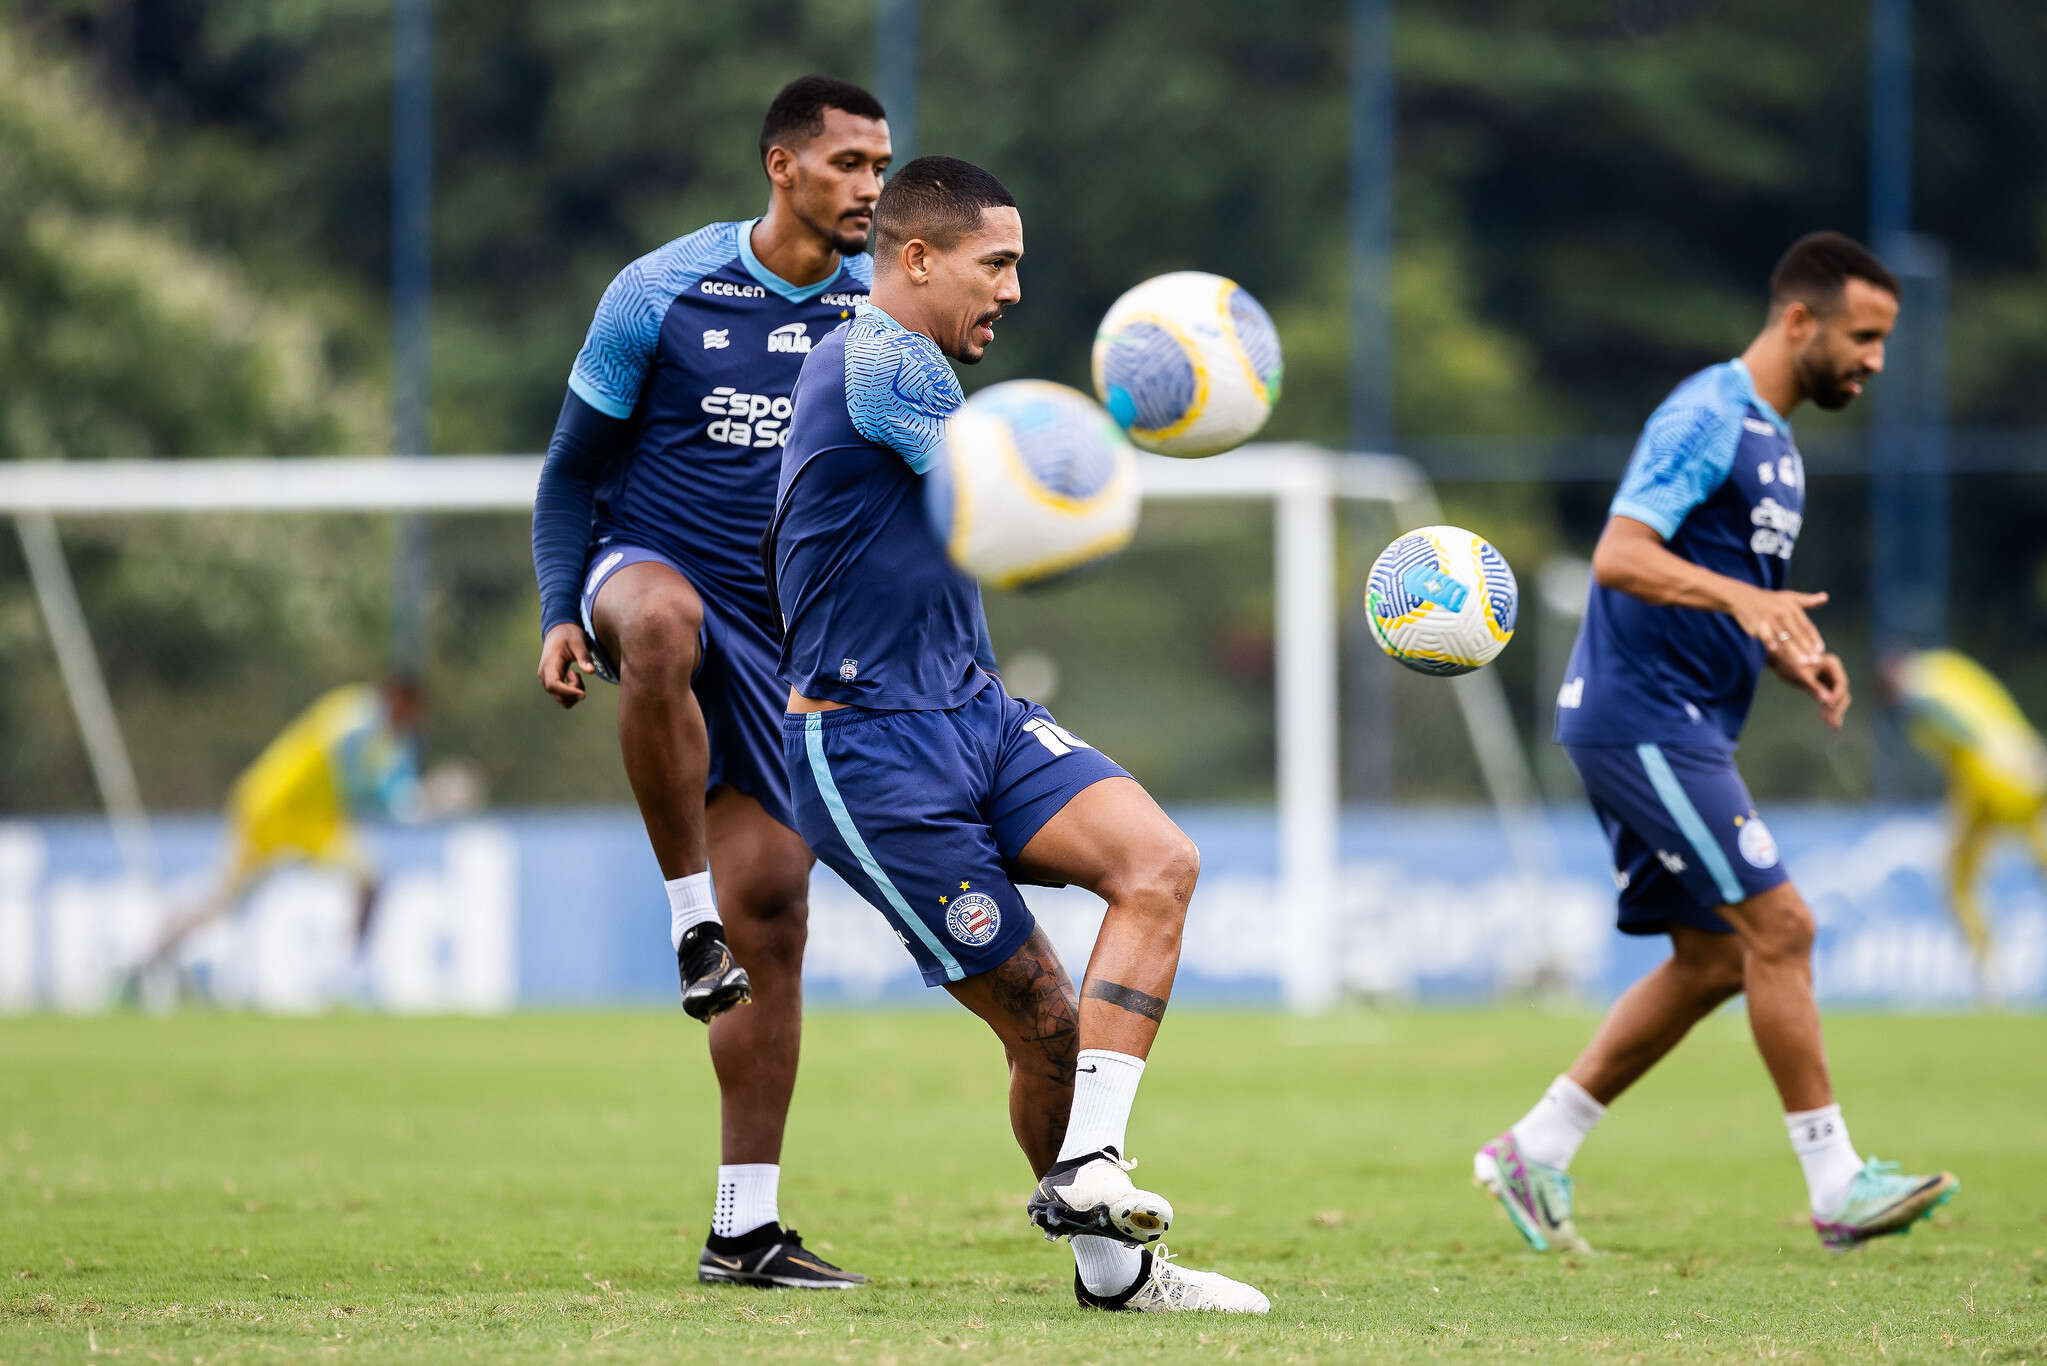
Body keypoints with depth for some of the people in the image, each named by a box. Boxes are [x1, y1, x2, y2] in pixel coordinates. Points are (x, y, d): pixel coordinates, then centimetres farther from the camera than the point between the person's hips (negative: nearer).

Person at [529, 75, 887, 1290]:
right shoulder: (662, 293, -6)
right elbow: (572, 471, 1)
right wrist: (562, 611, -12)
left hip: (788, 642, 4)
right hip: (650, 569, -4)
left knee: (774, 917, -1)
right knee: (663, 620, -43)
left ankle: (745, 1229, 6)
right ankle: (691, 914, -32)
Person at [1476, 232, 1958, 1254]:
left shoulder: (1772, 439, 18)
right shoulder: (1707, 417, -13)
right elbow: (1619, 558, -22)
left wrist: (1793, 655, 6)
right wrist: (1742, 597, -36)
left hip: (1680, 730, 10)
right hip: (1641, 719, -10)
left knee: (1712, 961, 10)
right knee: (1779, 930, -12)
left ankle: (1534, 1150, 16)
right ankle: (1835, 1187, -10)